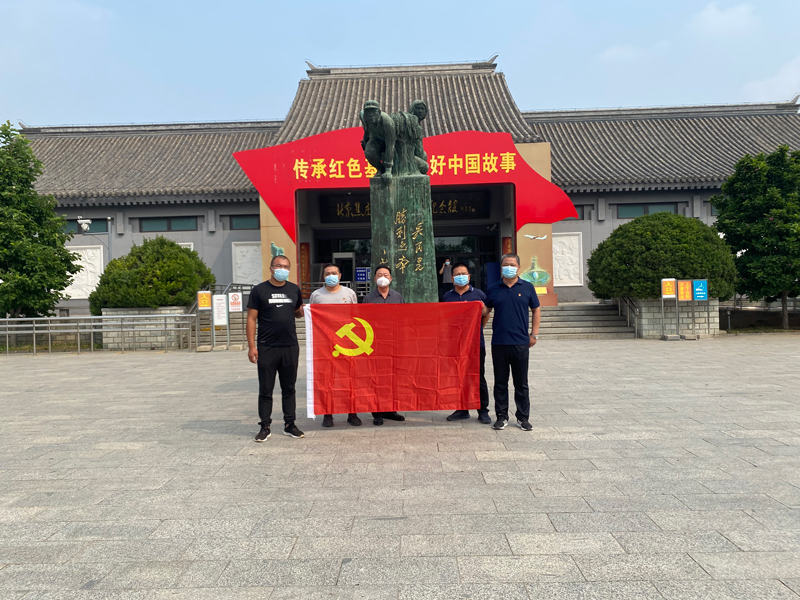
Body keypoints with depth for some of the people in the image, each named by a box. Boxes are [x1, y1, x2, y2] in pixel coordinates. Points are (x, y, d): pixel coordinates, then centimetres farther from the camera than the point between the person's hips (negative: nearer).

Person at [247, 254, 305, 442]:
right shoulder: (259, 290, -1)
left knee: (289, 388, 10)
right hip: (267, 348, -3)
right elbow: (251, 319, -2)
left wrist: (303, 311, -5)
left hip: (290, 347, 3)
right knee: (266, 390, 4)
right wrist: (251, 346, -9)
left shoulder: (294, 290, 10)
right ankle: (265, 427, 13)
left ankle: (289, 425, 19)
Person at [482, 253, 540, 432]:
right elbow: (485, 310, 11)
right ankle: (502, 416, 18)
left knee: (521, 383, 7)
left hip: (521, 343, -1)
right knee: (500, 382, 8)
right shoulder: (493, 289, 7)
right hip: (499, 342, 1)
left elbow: (536, 310, 10)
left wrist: (534, 334, 4)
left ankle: (523, 417, 17)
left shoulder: (527, 288, 4)